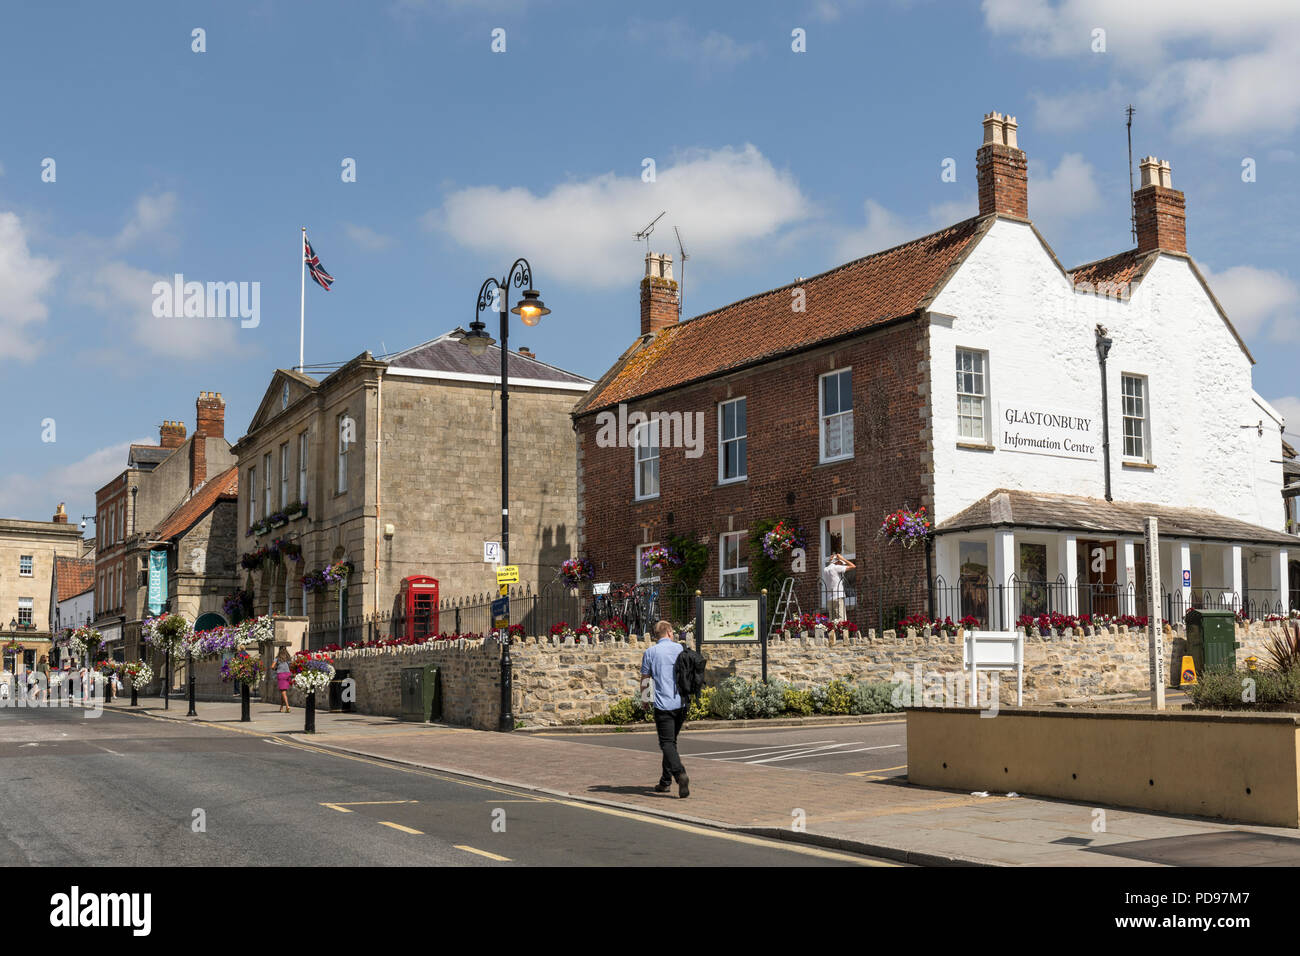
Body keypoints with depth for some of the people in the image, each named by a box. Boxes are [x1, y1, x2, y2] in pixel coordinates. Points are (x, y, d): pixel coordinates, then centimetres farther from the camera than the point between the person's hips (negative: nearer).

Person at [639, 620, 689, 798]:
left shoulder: (650, 653, -1)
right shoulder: (679, 648, 6)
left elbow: (644, 680, 5)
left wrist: (643, 699, 21)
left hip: (663, 704, -4)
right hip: (681, 703, 4)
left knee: (667, 743, -5)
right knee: (671, 741, 15)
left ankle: (680, 774, -28)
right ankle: (665, 781, 20)